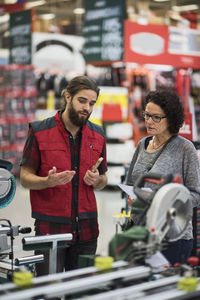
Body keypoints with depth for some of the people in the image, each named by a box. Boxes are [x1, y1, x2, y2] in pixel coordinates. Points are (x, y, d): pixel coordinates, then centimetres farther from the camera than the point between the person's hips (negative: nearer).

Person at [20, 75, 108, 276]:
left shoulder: (98, 135, 10)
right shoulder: (39, 131, -2)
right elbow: (25, 178, -1)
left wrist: (97, 180, -6)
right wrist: (48, 181, -21)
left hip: (86, 229, 4)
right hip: (49, 227, -3)